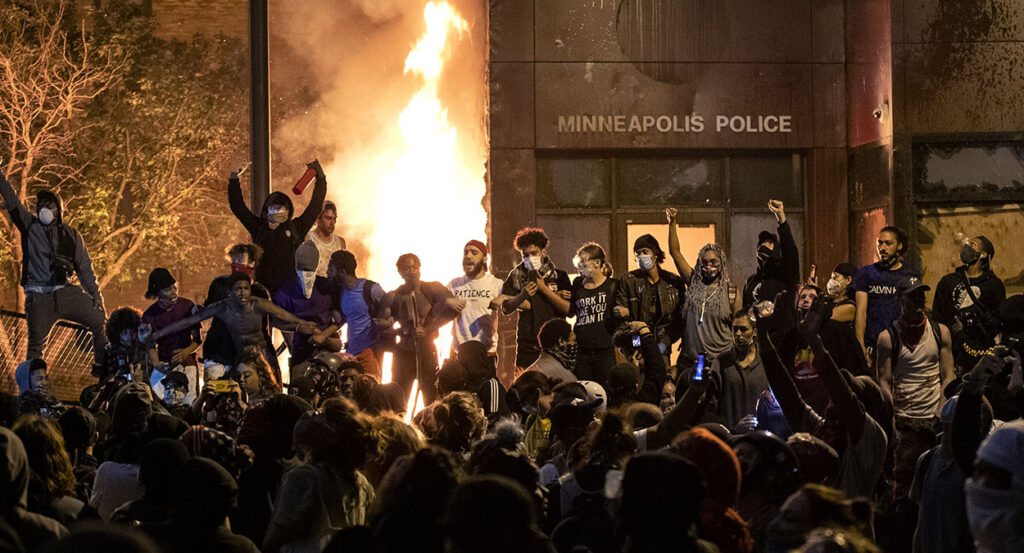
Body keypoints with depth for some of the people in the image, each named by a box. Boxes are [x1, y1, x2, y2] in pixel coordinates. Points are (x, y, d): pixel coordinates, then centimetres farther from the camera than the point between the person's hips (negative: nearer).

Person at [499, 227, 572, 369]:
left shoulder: (559, 276, 7)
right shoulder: (516, 276, 9)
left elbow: (568, 309, -4)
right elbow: (506, 308, -1)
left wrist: (544, 288, -9)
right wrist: (522, 296, -20)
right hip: (526, 346, 1)